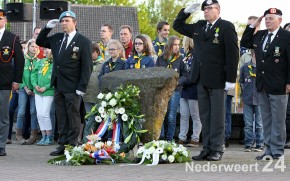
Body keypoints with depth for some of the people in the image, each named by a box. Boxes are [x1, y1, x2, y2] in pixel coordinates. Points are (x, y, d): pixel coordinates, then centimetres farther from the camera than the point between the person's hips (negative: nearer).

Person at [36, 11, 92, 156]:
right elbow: (40, 41, 25)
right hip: (58, 85, 6)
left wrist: (82, 87, -14)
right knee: (61, 118, 9)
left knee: (73, 118, -1)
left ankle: (72, 146, 2)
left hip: (73, 87, -6)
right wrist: (47, 27, 9)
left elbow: (87, 66, -8)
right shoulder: (57, 38, 12)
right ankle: (62, 145, 13)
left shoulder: (84, 42, -5)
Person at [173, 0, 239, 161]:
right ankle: (206, 149, 13)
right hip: (201, 79, 6)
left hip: (217, 80, -6)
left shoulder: (226, 27, -6)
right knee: (204, 116, 9)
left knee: (217, 117, 0)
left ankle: (217, 150, 4)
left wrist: (231, 79, -16)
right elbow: (178, 26, 26)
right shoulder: (198, 27, 14)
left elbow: (232, 54, -11)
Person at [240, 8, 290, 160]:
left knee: (278, 120, 1)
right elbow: (244, 43, 21)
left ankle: (277, 151, 5)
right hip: (262, 85, 7)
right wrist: (252, 26, 9)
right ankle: (269, 149, 15)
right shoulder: (260, 35, 10)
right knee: (266, 119, 10)